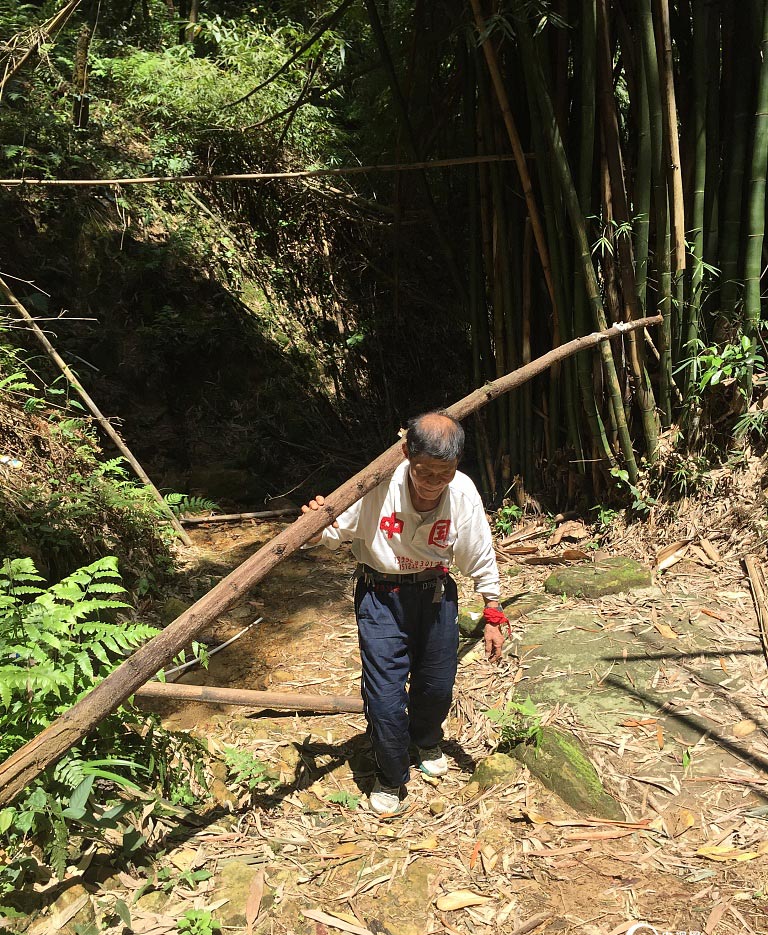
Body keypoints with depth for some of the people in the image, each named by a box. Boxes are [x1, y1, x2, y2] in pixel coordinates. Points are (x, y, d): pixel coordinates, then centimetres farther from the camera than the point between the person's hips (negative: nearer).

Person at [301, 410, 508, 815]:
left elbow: (481, 561, -4)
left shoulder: (463, 495, -18)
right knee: (385, 696, -5)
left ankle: (427, 742, 53)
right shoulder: (378, 486, -26)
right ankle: (391, 777, 26)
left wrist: (493, 617, 1)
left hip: (435, 594, 3)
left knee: (437, 685, 16)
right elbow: (334, 533, -10)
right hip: (381, 595, -2)